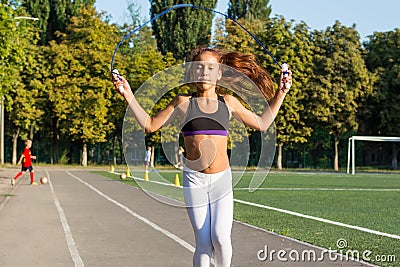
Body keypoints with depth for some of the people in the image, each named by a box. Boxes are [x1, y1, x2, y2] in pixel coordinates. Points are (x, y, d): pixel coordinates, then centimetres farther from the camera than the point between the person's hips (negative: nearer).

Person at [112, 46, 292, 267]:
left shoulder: (228, 102, 8)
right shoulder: (184, 102, 4)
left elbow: (261, 124, 19)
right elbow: (150, 125, 12)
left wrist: (280, 93, 16)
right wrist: (128, 96, 5)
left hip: (221, 179, 1)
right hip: (194, 179, 0)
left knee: (220, 237, -16)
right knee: (203, 243, -3)